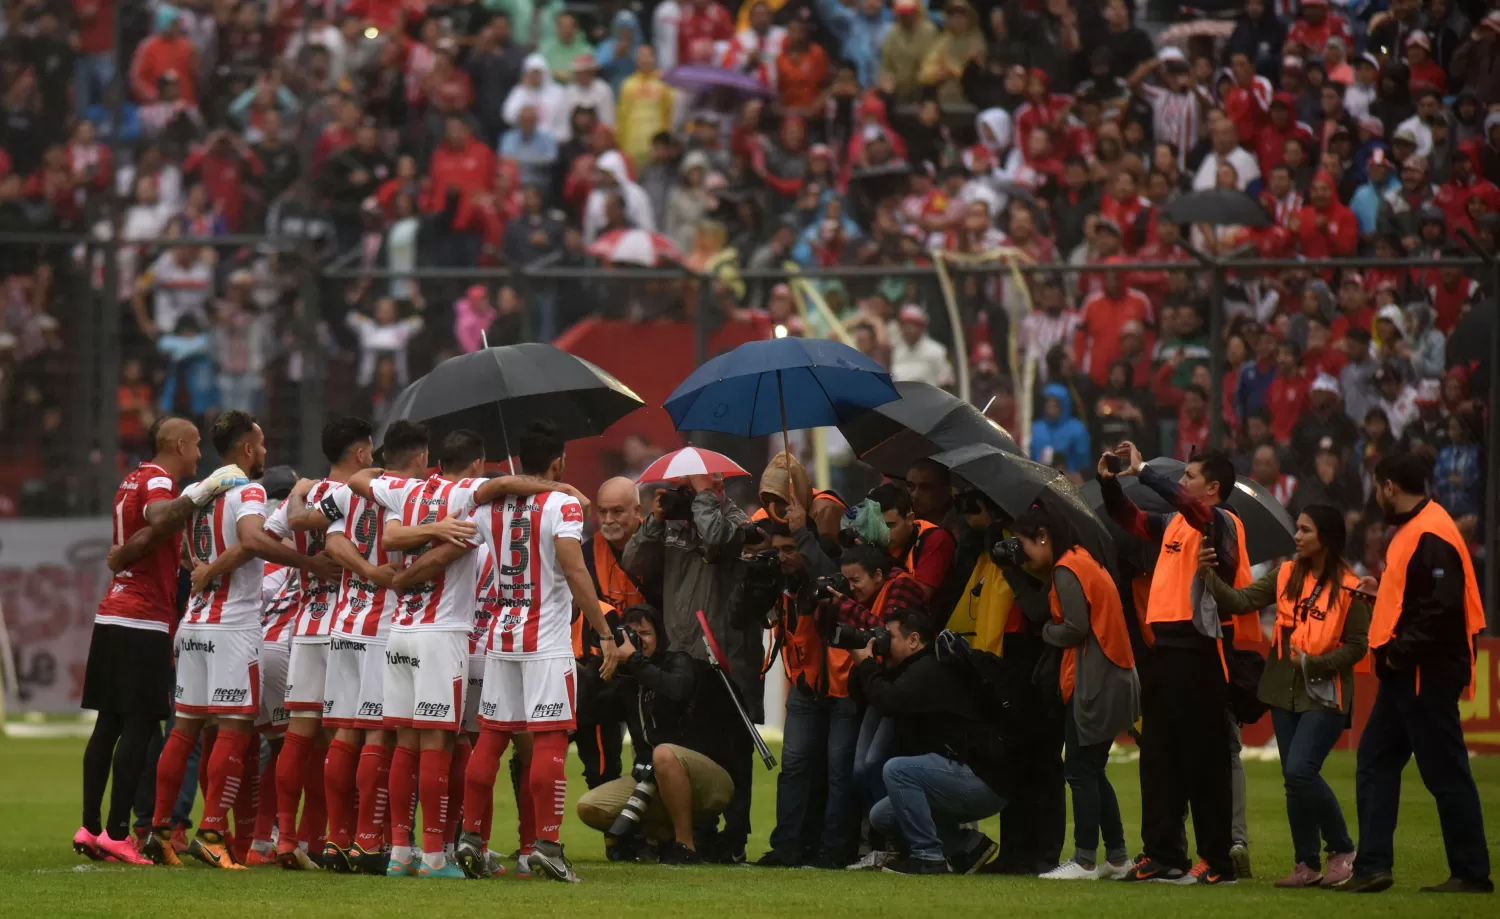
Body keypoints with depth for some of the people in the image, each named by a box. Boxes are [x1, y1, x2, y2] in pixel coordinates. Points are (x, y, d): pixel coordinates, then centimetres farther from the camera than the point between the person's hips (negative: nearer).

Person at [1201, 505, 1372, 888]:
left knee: (1299, 772, -17)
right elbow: (1242, 601, -3)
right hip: (1285, 692, 6)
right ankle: (1308, 865, 17)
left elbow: (1356, 645, -8)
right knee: (1295, 779, 8)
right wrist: (1209, 576, -17)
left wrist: (1313, 664, -17)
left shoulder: (1348, 589, -10)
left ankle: (1342, 849, 1)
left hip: (1324, 696, -6)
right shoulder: (1286, 575, 4)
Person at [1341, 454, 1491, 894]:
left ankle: (1472, 873, 2)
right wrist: (1380, 596, 8)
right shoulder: (1413, 529, 15)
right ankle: (1373, 866, 9)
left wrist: (1402, 651, -20)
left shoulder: (1431, 536, -17)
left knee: (1445, 773, -4)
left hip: (1428, 675, -11)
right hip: (1404, 675, 11)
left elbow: (1441, 606, -25)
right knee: (1375, 764, 9)